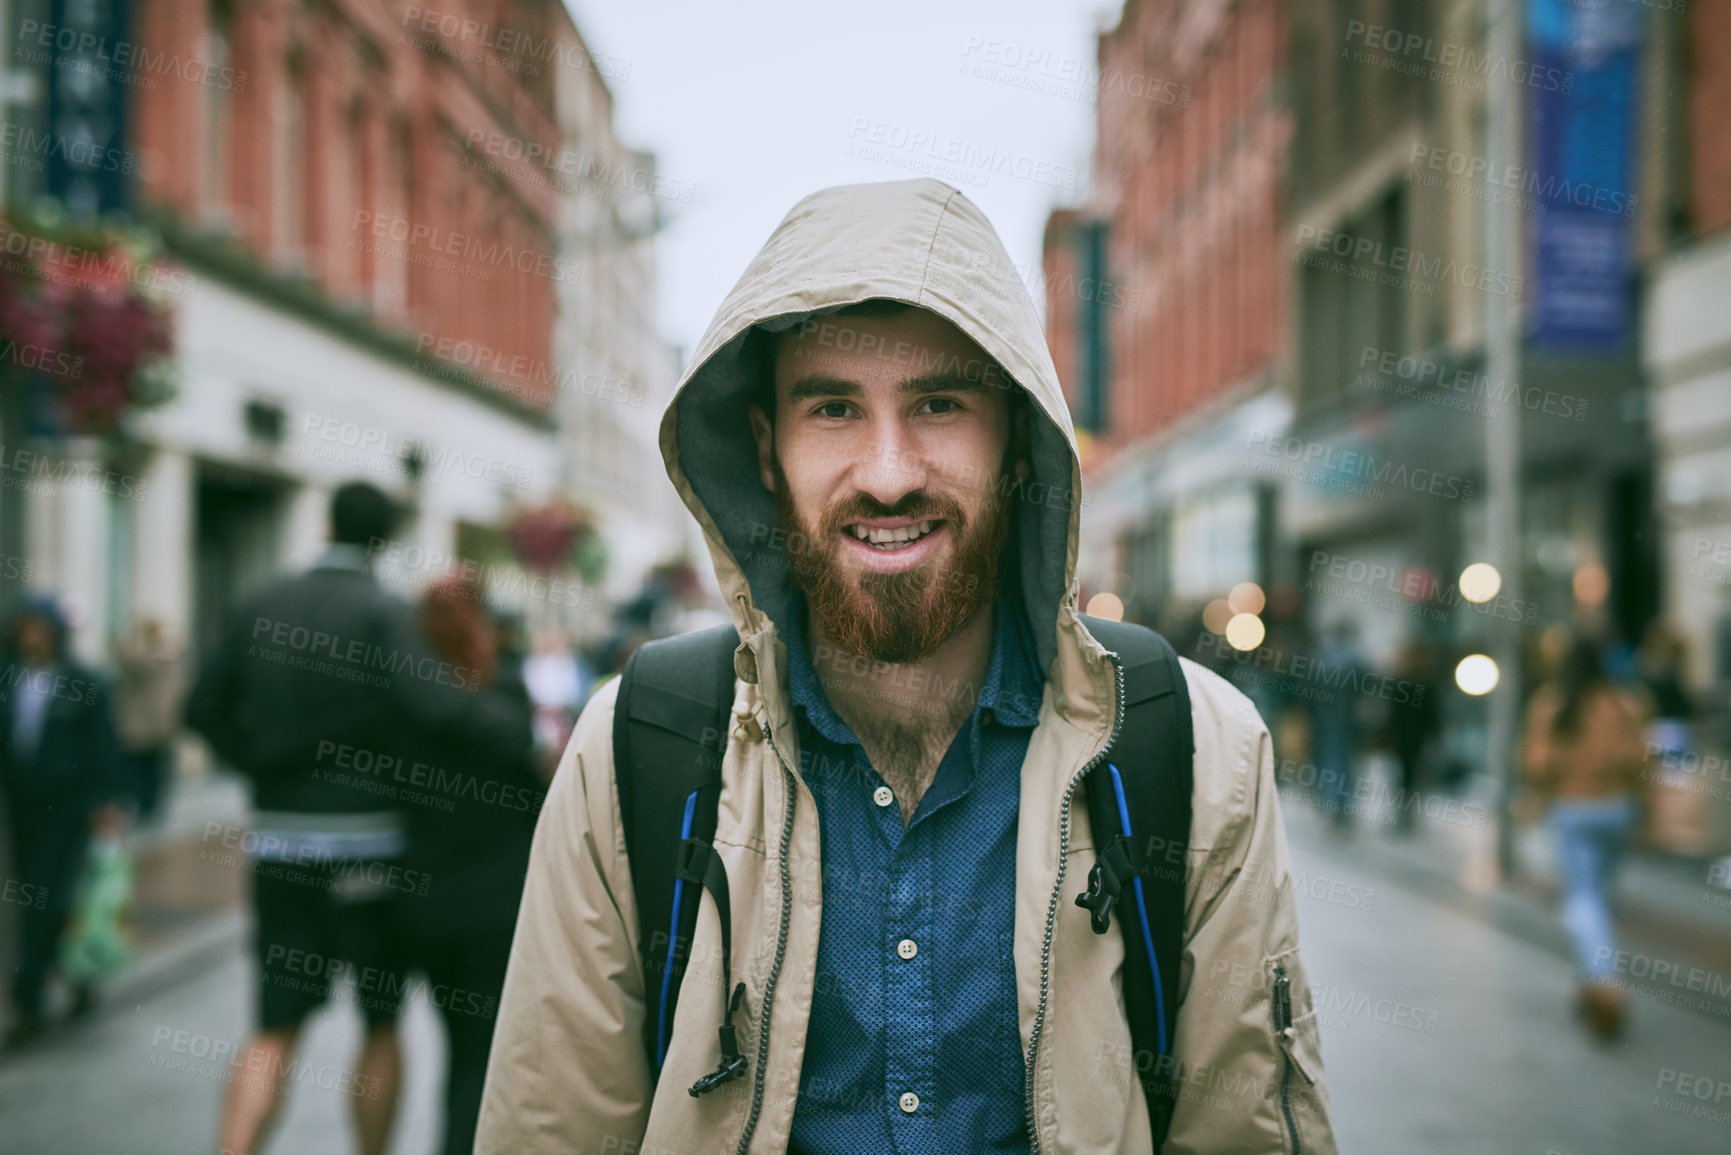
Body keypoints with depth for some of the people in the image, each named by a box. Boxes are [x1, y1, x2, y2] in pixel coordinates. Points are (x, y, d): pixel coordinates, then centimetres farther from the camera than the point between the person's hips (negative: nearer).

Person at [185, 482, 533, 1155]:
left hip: (278, 839, 4)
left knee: (275, 1032, 8)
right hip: (366, 841, -4)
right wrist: (530, 743, -21)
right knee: (382, 1023, 12)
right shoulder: (385, 612, -10)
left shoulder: (264, 607, 6)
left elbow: (205, 708, 8)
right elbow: (434, 704, -25)